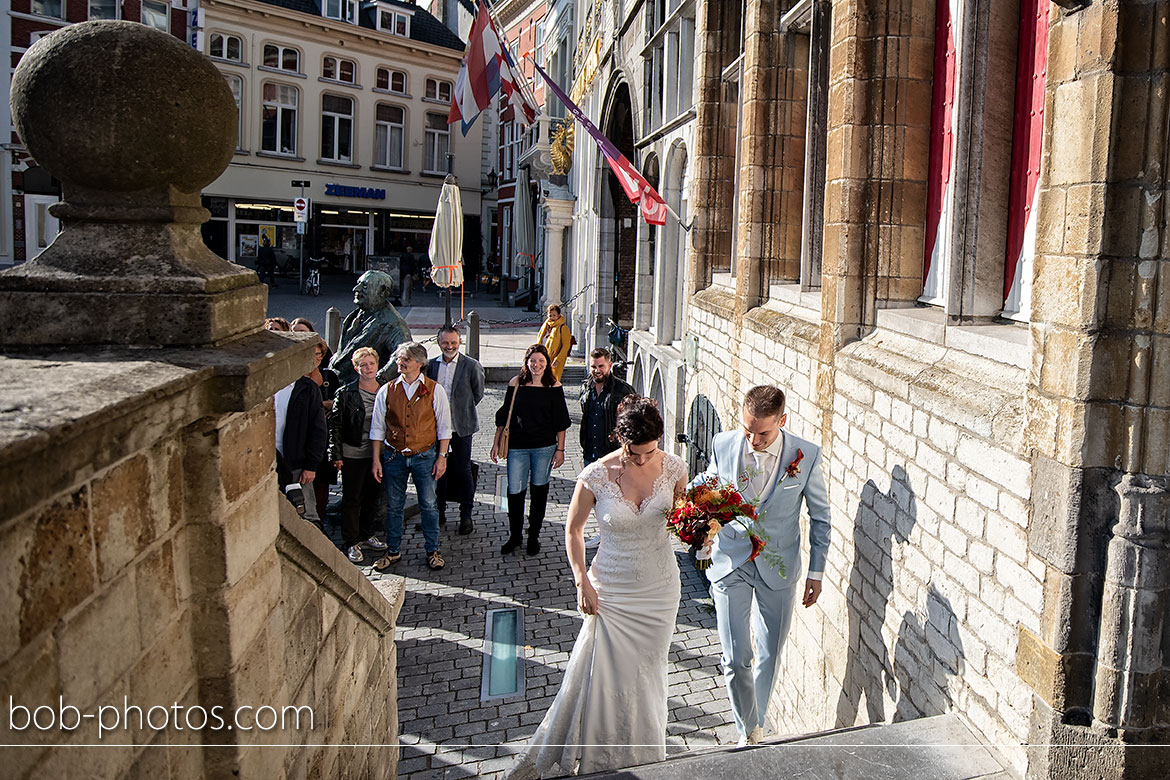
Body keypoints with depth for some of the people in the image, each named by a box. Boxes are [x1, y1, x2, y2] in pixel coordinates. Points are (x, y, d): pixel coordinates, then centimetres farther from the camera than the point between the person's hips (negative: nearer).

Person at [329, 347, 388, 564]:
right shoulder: (345, 393, -7)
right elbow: (335, 425, -5)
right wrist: (336, 455, -8)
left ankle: (367, 535, 31)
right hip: (353, 455, -4)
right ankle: (351, 543, 13)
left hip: (377, 454, 4)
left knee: (372, 497, 15)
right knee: (351, 500, 3)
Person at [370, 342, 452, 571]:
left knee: (429, 505, 3)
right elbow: (377, 428, 6)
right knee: (393, 505, 8)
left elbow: (444, 426, 1)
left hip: (424, 456, -2)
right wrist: (376, 460, 2)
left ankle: (432, 550, 17)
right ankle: (393, 551, 22)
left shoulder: (435, 390, -3)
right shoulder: (386, 391, 2)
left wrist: (442, 456, -3)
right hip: (394, 456, 2)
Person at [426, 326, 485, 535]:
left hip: (461, 427, -3)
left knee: (463, 469, 2)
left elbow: (478, 394, 3)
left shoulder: (472, 365, -7)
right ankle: (439, 512, 24)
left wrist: (462, 410, 8)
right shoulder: (431, 365, 3)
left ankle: (466, 515, 13)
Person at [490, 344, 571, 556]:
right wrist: (496, 442, 7)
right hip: (517, 446, 0)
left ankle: (534, 536, 23)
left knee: (539, 490, 8)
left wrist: (560, 449, -1)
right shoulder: (515, 384, 1)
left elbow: (560, 421, 2)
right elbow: (504, 416, 8)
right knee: (514, 491, -1)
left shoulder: (553, 387, -1)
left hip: (545, 447, 0)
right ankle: (515, 535, 18)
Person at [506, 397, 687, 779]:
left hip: (660, 589, 2)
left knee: (647, 674, 15)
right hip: (611, 590, -2)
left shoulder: (673, 467, -10)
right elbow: (573, 529, -3)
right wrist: (583, 583, -8)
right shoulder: (596, 475, -17)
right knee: (605, 676, 1)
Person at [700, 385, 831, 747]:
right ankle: (748, 731, 19)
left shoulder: (806, 455, -13)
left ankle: (757, 724, 38)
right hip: (731, 565, 0)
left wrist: (816, 572, 3)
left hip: (778, 568, 0)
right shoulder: (722, 445, -9)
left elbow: (820, 516, 1)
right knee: (736, 659, -4)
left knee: (769, 655, 14)